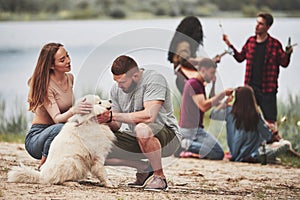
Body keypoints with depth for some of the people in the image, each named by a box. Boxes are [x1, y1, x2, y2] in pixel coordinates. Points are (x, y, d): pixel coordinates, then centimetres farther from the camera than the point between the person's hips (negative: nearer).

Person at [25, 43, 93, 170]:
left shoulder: (70, 78, 6)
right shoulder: (45, 85, -18)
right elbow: (56, 118, -28)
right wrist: (73, 111, -48)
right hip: (36, 137, -7)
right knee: (60, 128, -39)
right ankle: (43, 167, -17)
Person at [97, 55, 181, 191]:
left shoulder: (153, 80, -18)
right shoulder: (116, 88, 3)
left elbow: (149, 116, -31)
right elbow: (116, 126, 5)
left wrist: (113, 116, -28)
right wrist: (106, 120, -19)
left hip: (167, 135, -7)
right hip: (137, 139, 7)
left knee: (142, 129, -41)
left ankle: (160, 177, -19)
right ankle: (144, 168, 7)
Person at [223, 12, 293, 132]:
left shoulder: (274, 44, -6)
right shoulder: (250, 41, 7)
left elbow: (284, 63, -4)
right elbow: (240, 58, 17)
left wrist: (287, 54, -24)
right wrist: (230, 46, 8)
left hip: (267, 88, -4)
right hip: (251, 86, 5)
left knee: (270, 120, -3)